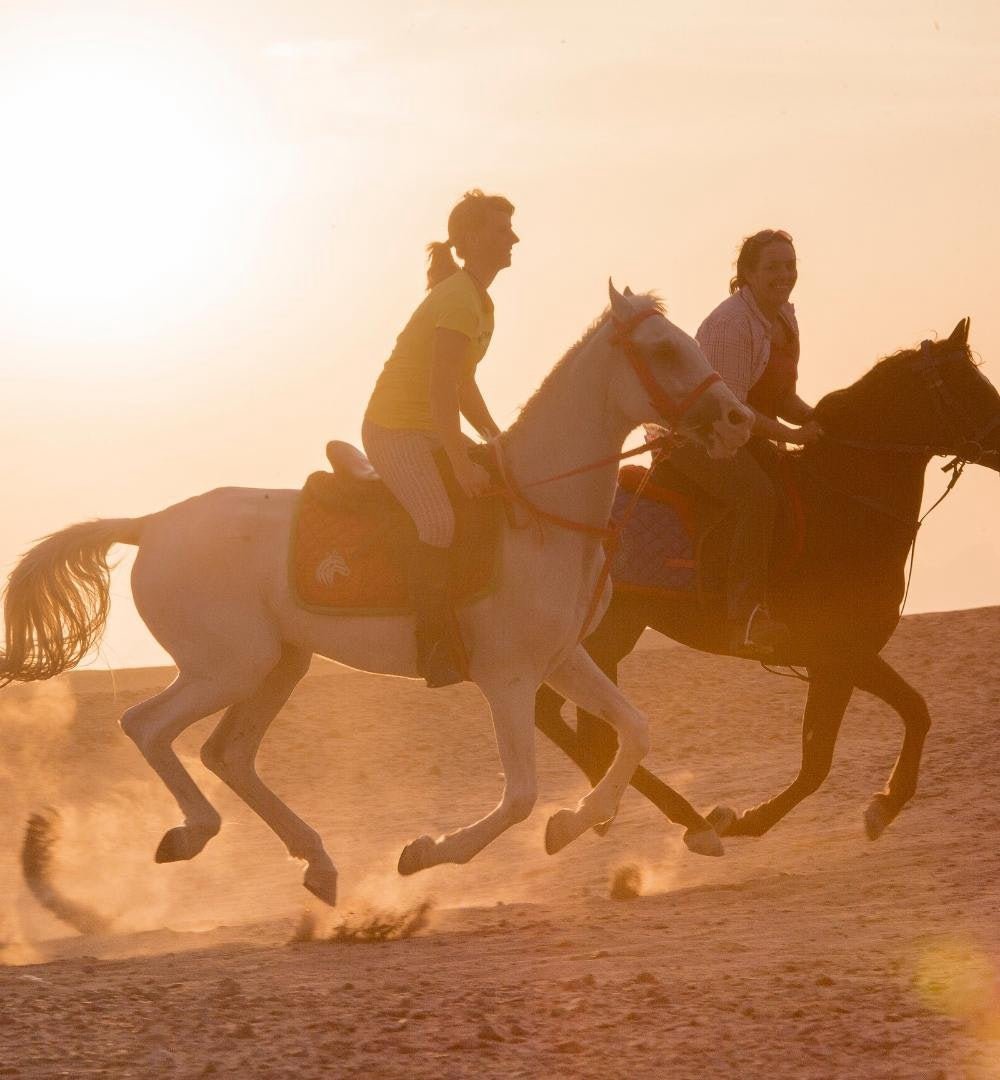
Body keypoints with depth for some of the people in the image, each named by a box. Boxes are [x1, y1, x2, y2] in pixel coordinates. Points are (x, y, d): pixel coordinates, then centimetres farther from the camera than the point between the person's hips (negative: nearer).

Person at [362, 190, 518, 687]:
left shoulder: (479, 302, 13)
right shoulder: (458, 300, -19)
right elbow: (442, 388, -24)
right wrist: (462, 465, -26)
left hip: (432, 429, 10)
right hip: (395, 430, -10)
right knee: (438, 520, -29)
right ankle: (437, 648, -28)